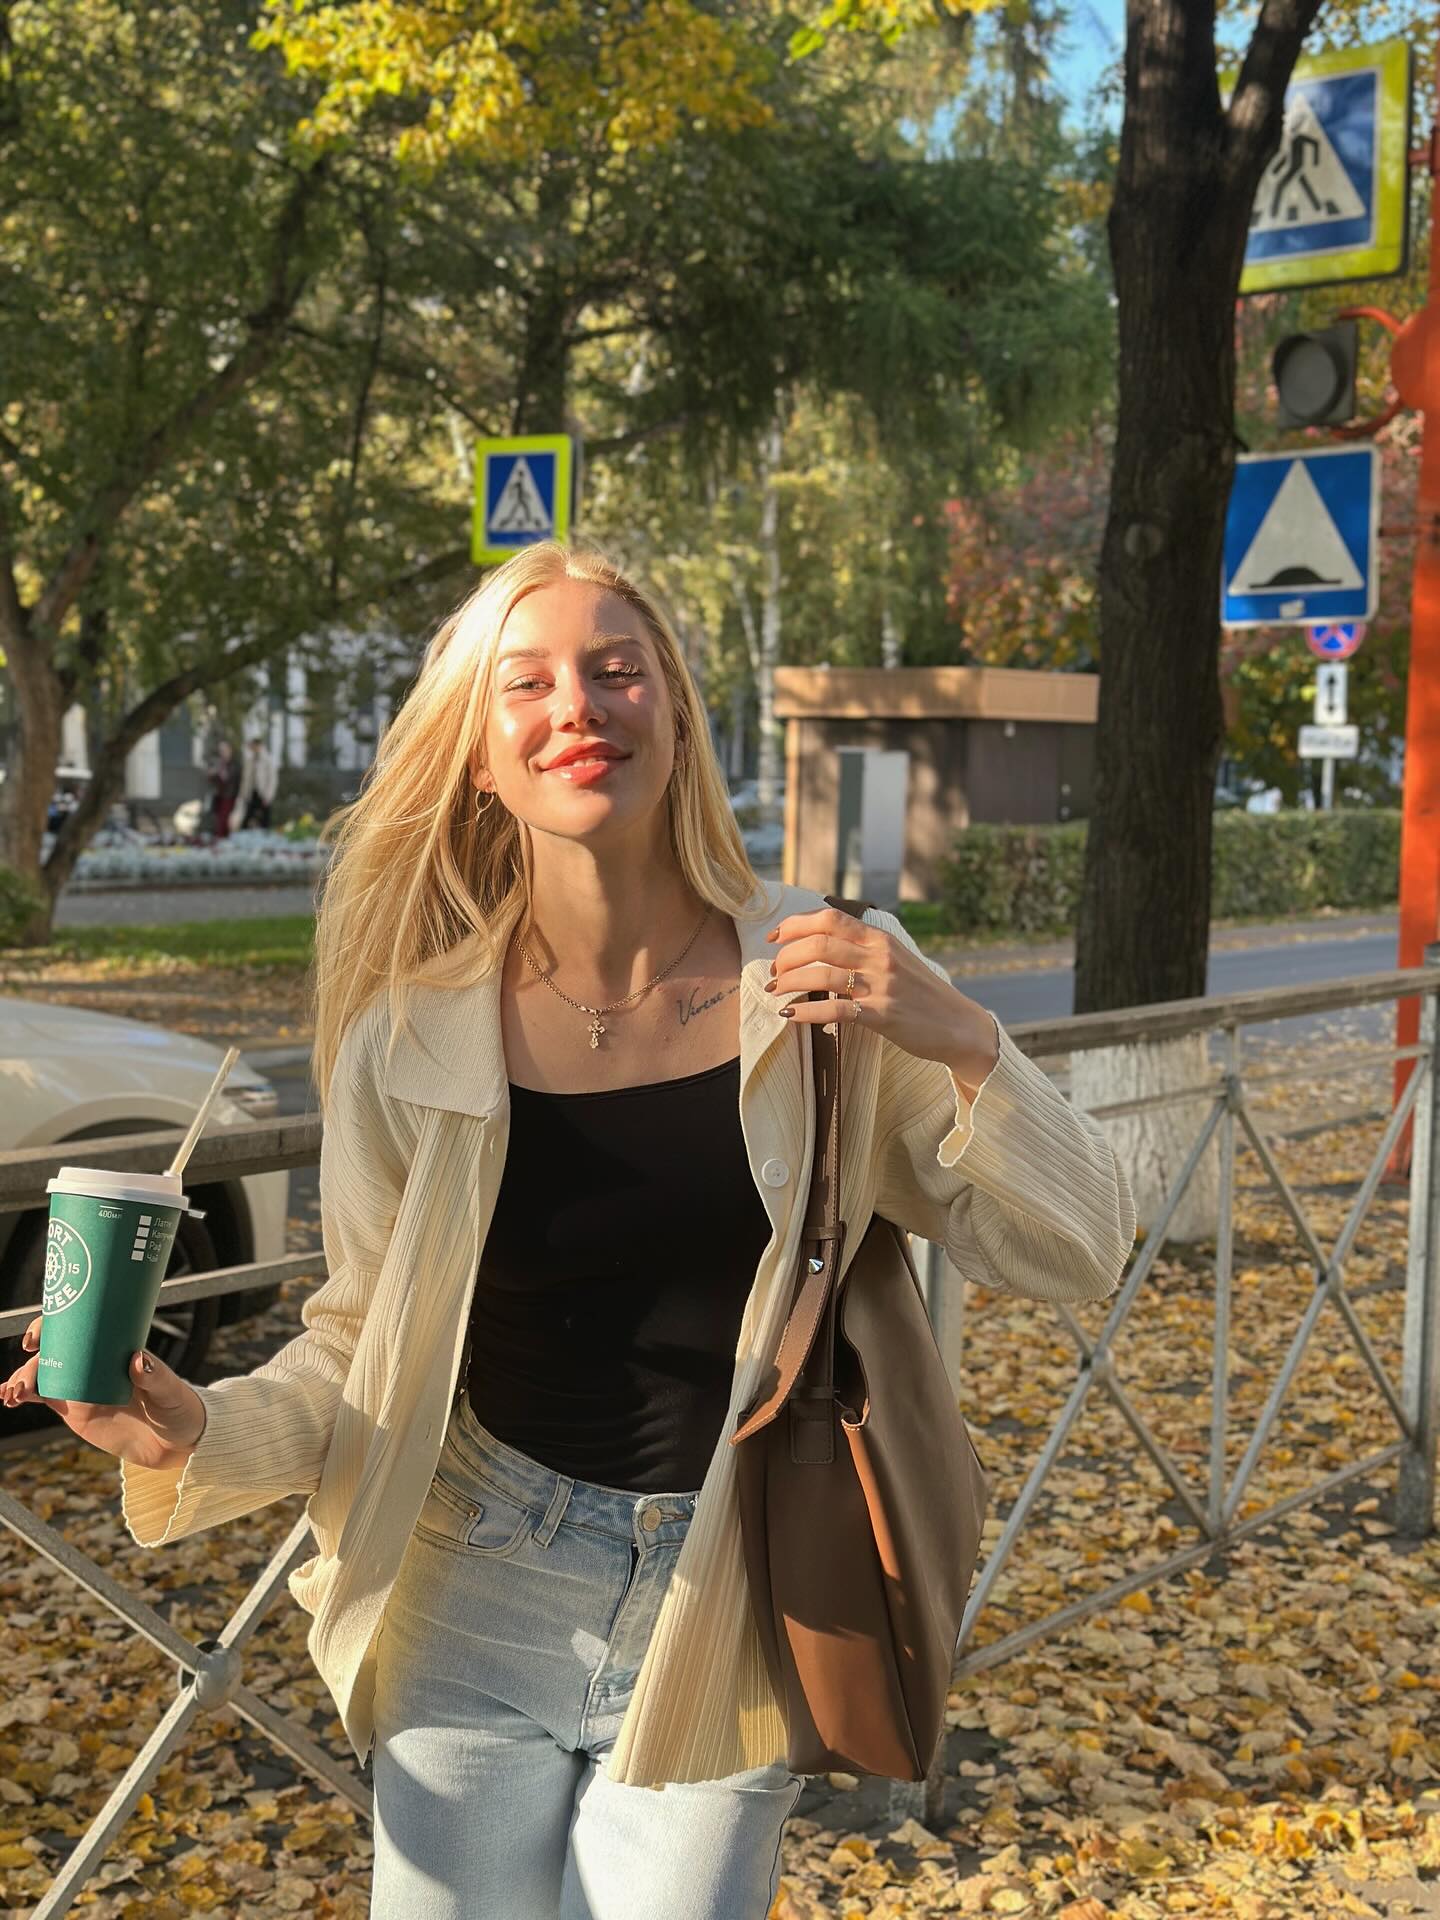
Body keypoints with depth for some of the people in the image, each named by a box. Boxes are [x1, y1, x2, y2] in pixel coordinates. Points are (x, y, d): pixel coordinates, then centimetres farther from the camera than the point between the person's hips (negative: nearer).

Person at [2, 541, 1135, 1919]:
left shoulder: (822, 984, -10)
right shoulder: (416, 1038, -10)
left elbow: (1072, 1261, -7)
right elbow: (368, 1353, 0)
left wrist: (964, 1046, -23)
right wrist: (194, 1434, -18)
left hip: (724, 1627, 0)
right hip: (477, 1609, 1)